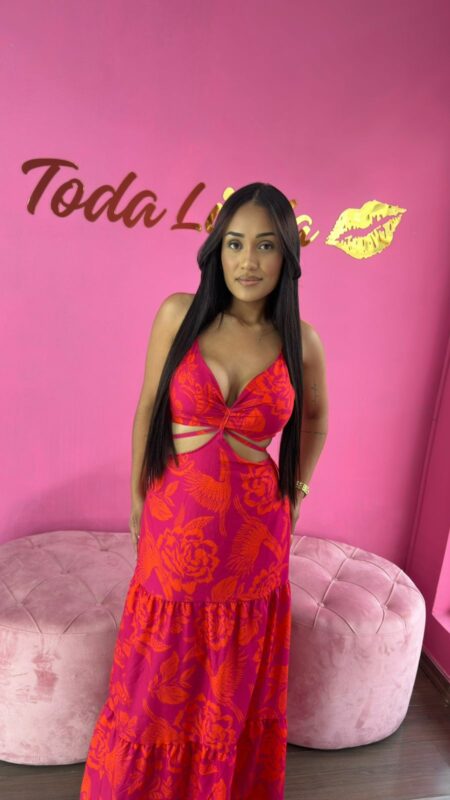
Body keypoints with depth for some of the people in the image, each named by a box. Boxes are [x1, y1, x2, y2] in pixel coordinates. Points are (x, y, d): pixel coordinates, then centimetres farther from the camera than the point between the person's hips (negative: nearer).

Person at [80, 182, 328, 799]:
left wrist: (298, 488, 11)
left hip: (254, 537, 1)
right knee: (156, 684, 19)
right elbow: (147, 410, 0)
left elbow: (315, 415, 15)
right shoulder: (179, 314, -7)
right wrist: (137, 501, 5)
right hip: (174, 528, 0)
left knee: (236, 689, 20)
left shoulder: (301, 342, -4)